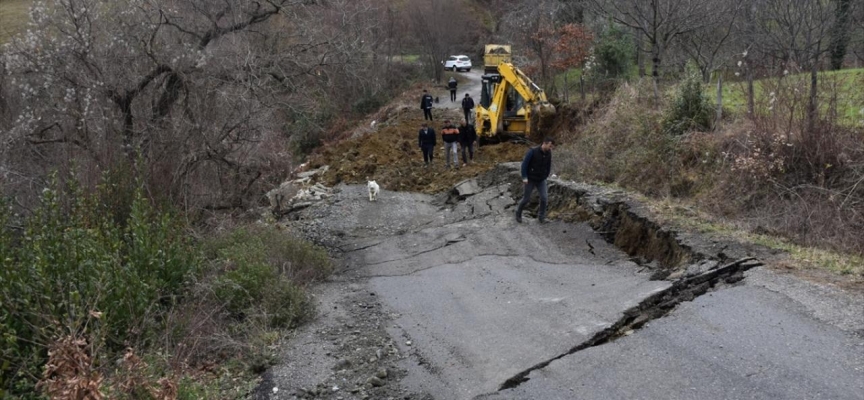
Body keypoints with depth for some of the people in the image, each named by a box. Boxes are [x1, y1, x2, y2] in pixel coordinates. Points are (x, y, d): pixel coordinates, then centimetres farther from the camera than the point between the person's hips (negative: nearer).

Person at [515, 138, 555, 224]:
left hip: (541, 180, 4)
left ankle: (541, 217, 10)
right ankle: (518, 213, 31)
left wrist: (546, 176, 9)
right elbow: (524, 164, -17)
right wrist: (524, 177, -18)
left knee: (544, 198, -8)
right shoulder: (533, 151, -22)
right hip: (530, 180, -4)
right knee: (526, 198, 5)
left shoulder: (548, 153, -7)